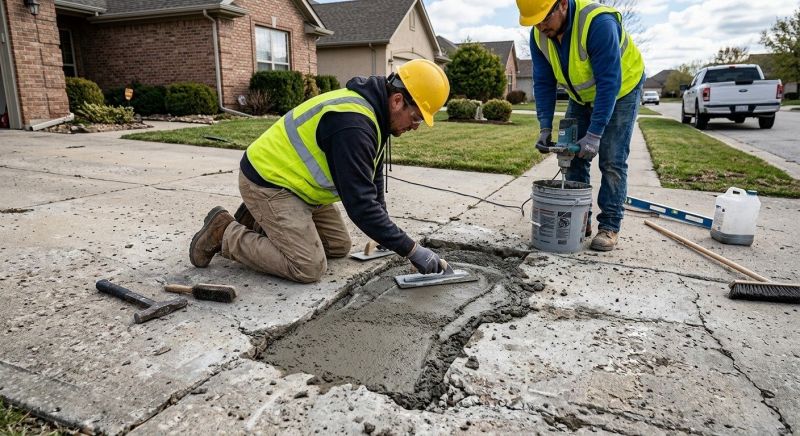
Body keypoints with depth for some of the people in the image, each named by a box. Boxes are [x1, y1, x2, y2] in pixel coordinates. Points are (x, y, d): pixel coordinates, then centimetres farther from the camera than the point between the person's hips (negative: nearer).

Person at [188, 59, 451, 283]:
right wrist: (412, 250, -26)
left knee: (339, 246, 10)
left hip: (291, 180, 10)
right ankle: (224, 233, 0)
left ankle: (259, 223, 18)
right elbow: (359, 204, -31)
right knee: (309, 268, -15)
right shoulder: (353, 123, -30)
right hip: (268, 182, -10)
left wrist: (383, 229, 9)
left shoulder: (372, 112, 2)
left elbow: (373, 176, 13)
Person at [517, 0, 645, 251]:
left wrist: (594, 134, -37)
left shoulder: (598, 23, -35)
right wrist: (545, 128, -19)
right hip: (582, 96, 6)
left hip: (620, 91, -6)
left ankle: (609, 227, -1)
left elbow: (609, 83, -35)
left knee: (612, 161, -9)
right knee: (574, 157, 1)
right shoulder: (539, 34, -16)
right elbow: (543, 83, -11)